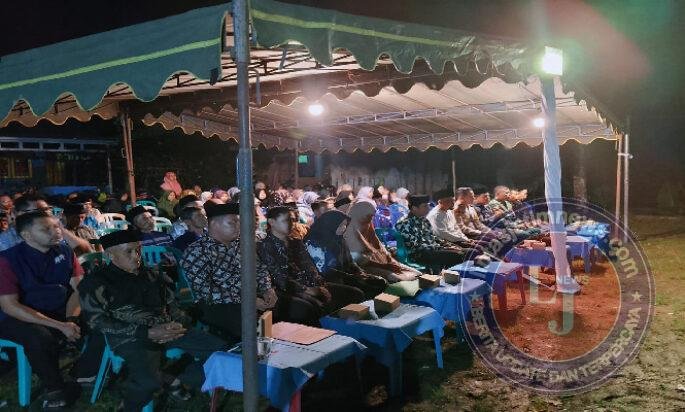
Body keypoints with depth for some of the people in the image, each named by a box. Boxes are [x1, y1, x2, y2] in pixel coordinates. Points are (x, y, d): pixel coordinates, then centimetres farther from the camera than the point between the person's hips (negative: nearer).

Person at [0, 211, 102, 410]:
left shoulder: (65, 250, -2)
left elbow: (78, 288, -2)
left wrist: (71, 319, -23)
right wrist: (60, 326, -27)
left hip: (62, 312, 4)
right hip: (21, 318, -4)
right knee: (40, 336, -36)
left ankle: (84, 373, 2)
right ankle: (56, 388, -10)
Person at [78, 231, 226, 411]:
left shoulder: (150, 275, 18)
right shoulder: (95, 283, 0)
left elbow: (171, 302, 21)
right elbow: (99, 322, -8)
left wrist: (179, 322, -4)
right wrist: (149, 334, -16)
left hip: (167, 329, 6)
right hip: (130, 336, -6)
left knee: (220, 349, -7)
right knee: (148, 381, -36)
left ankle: (179, 382, 16)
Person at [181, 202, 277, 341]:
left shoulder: (239, 244, 16)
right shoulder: (196, 251, -6)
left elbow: (259, 268, 22)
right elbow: (203, 291, -15)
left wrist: (268, 289, 0)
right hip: (221, 308, -7)